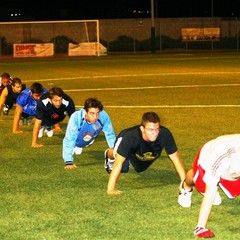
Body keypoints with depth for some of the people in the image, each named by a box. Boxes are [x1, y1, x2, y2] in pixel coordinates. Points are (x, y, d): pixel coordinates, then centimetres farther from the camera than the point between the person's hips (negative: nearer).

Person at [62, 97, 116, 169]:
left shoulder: (103, 116, -38)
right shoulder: (76, 117, -43)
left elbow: (110, 136, -26)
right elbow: (69, 140, -42)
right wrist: (68, 162, -47)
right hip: (76, 141, -2)